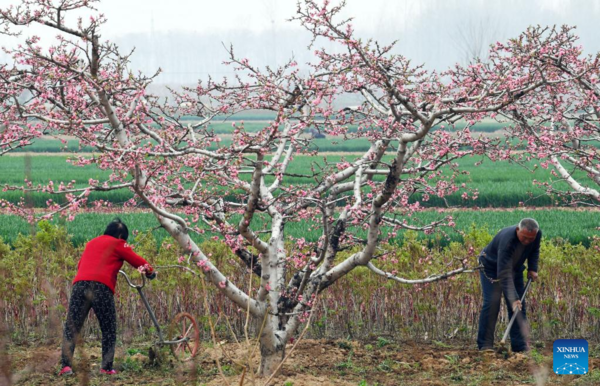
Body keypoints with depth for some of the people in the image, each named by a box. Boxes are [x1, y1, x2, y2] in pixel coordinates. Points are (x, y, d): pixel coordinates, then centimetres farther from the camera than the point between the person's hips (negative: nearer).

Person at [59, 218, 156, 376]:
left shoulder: (91, 243, 29)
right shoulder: (118, 244, 13)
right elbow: (138, 261, 14)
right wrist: (150, 272, 33)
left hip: (79, 284, 4)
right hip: (101, 287, -4)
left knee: (71, 327, 4)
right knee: (109, 329, 9)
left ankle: (66, 365, -9)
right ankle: (107, 367, 5)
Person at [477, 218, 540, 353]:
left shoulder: (537, 234, -22)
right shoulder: (507, 240, -41)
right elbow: (504, 274, -45)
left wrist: (532, 268, -11)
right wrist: (513, 298, -52)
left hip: (515, 268, 6)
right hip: (491, 267, -6)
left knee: (519, 306, -1)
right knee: (492, 303, -18)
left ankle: (519, 345, 4)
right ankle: (485, 344, -12)